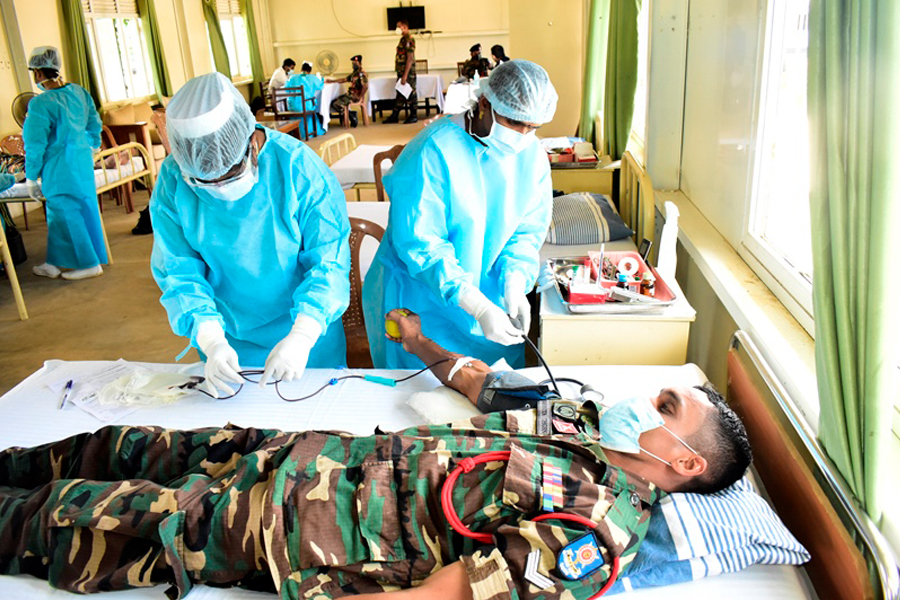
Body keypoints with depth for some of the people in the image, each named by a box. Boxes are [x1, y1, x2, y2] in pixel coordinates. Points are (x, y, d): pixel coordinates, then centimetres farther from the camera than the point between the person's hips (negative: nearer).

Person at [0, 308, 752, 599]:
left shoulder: (590, 533, -21)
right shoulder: (583, 424, 5)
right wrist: (426, 346, 31)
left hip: (302, 524, -7)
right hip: (339, 454, 7)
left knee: (72, 516, 4)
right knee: (138, 450, 20)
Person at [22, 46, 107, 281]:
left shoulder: (40, 104, -18)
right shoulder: (79, 92, 1)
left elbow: (35, 145, -16)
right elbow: (95, 124, 14)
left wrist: (31, 177, -6)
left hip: (59, 169, -8)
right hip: (83, 162, 8)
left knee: (66, 214, 5)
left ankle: (89, 264, 12)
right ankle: (55, 264, 27)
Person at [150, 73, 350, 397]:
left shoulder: (298, 167, -22)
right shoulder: (173, 180, -14)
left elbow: (329, 261, -20)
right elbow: (178, 272, -12)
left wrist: (302, 337, -33)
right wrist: (212, 342, -27)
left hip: (305, 332, -2)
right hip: (227, 339, 2)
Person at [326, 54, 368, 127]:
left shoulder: (362, 73, -16)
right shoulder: (354, 73, 15)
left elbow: (365, 86, -28)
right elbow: (344, 79, 26)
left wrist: (360, 97, -21)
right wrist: (332, 81, 23)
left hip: (355, 96, -10)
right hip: (350, 94, 10)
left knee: (336, 104, -18)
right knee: (333, 102, 7)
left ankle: (351, 114, -5)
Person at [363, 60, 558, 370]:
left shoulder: (532, 154, -4)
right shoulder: (434, 151, -24)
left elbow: (528, 229, 1)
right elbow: (419, 244, -26)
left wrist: (514, 285, -17)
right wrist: (478, 307, -32)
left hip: (488, 293, 6)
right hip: (421, 296, -5)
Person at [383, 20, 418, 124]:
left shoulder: (409, 40, -14)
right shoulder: (403, 39, 15)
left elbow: (410, 59, -20)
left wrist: (405, 75, -23)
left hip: (408, 72, -10)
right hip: (401, 72, 10)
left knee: (410, 94, -1)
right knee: (400, 94, 11)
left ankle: (414, 116, 7)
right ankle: (394, 116, 14)